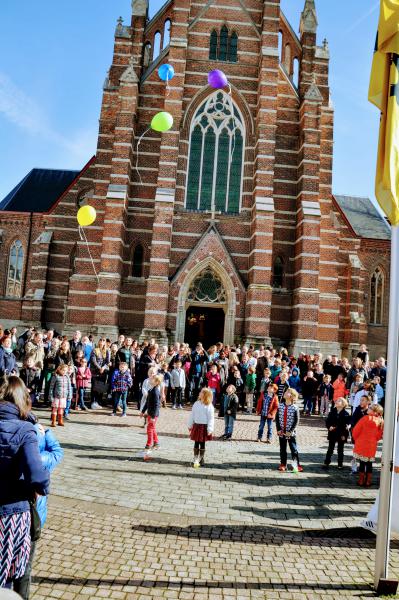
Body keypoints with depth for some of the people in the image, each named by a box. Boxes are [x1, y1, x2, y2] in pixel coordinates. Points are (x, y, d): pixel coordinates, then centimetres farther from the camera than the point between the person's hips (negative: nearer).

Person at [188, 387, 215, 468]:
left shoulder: (209, 406, -11)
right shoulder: (196, 404, 5)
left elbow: (211, 418, -11)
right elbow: (192, 415, 12)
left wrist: (209, 429, -14)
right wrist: (190, 425, 15)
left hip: (204, 427, -4)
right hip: (196, 426, 4)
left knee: (202, 443, 5)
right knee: (196, 443, 7)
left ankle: (201, 459, 20)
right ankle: (196, 459, 16)